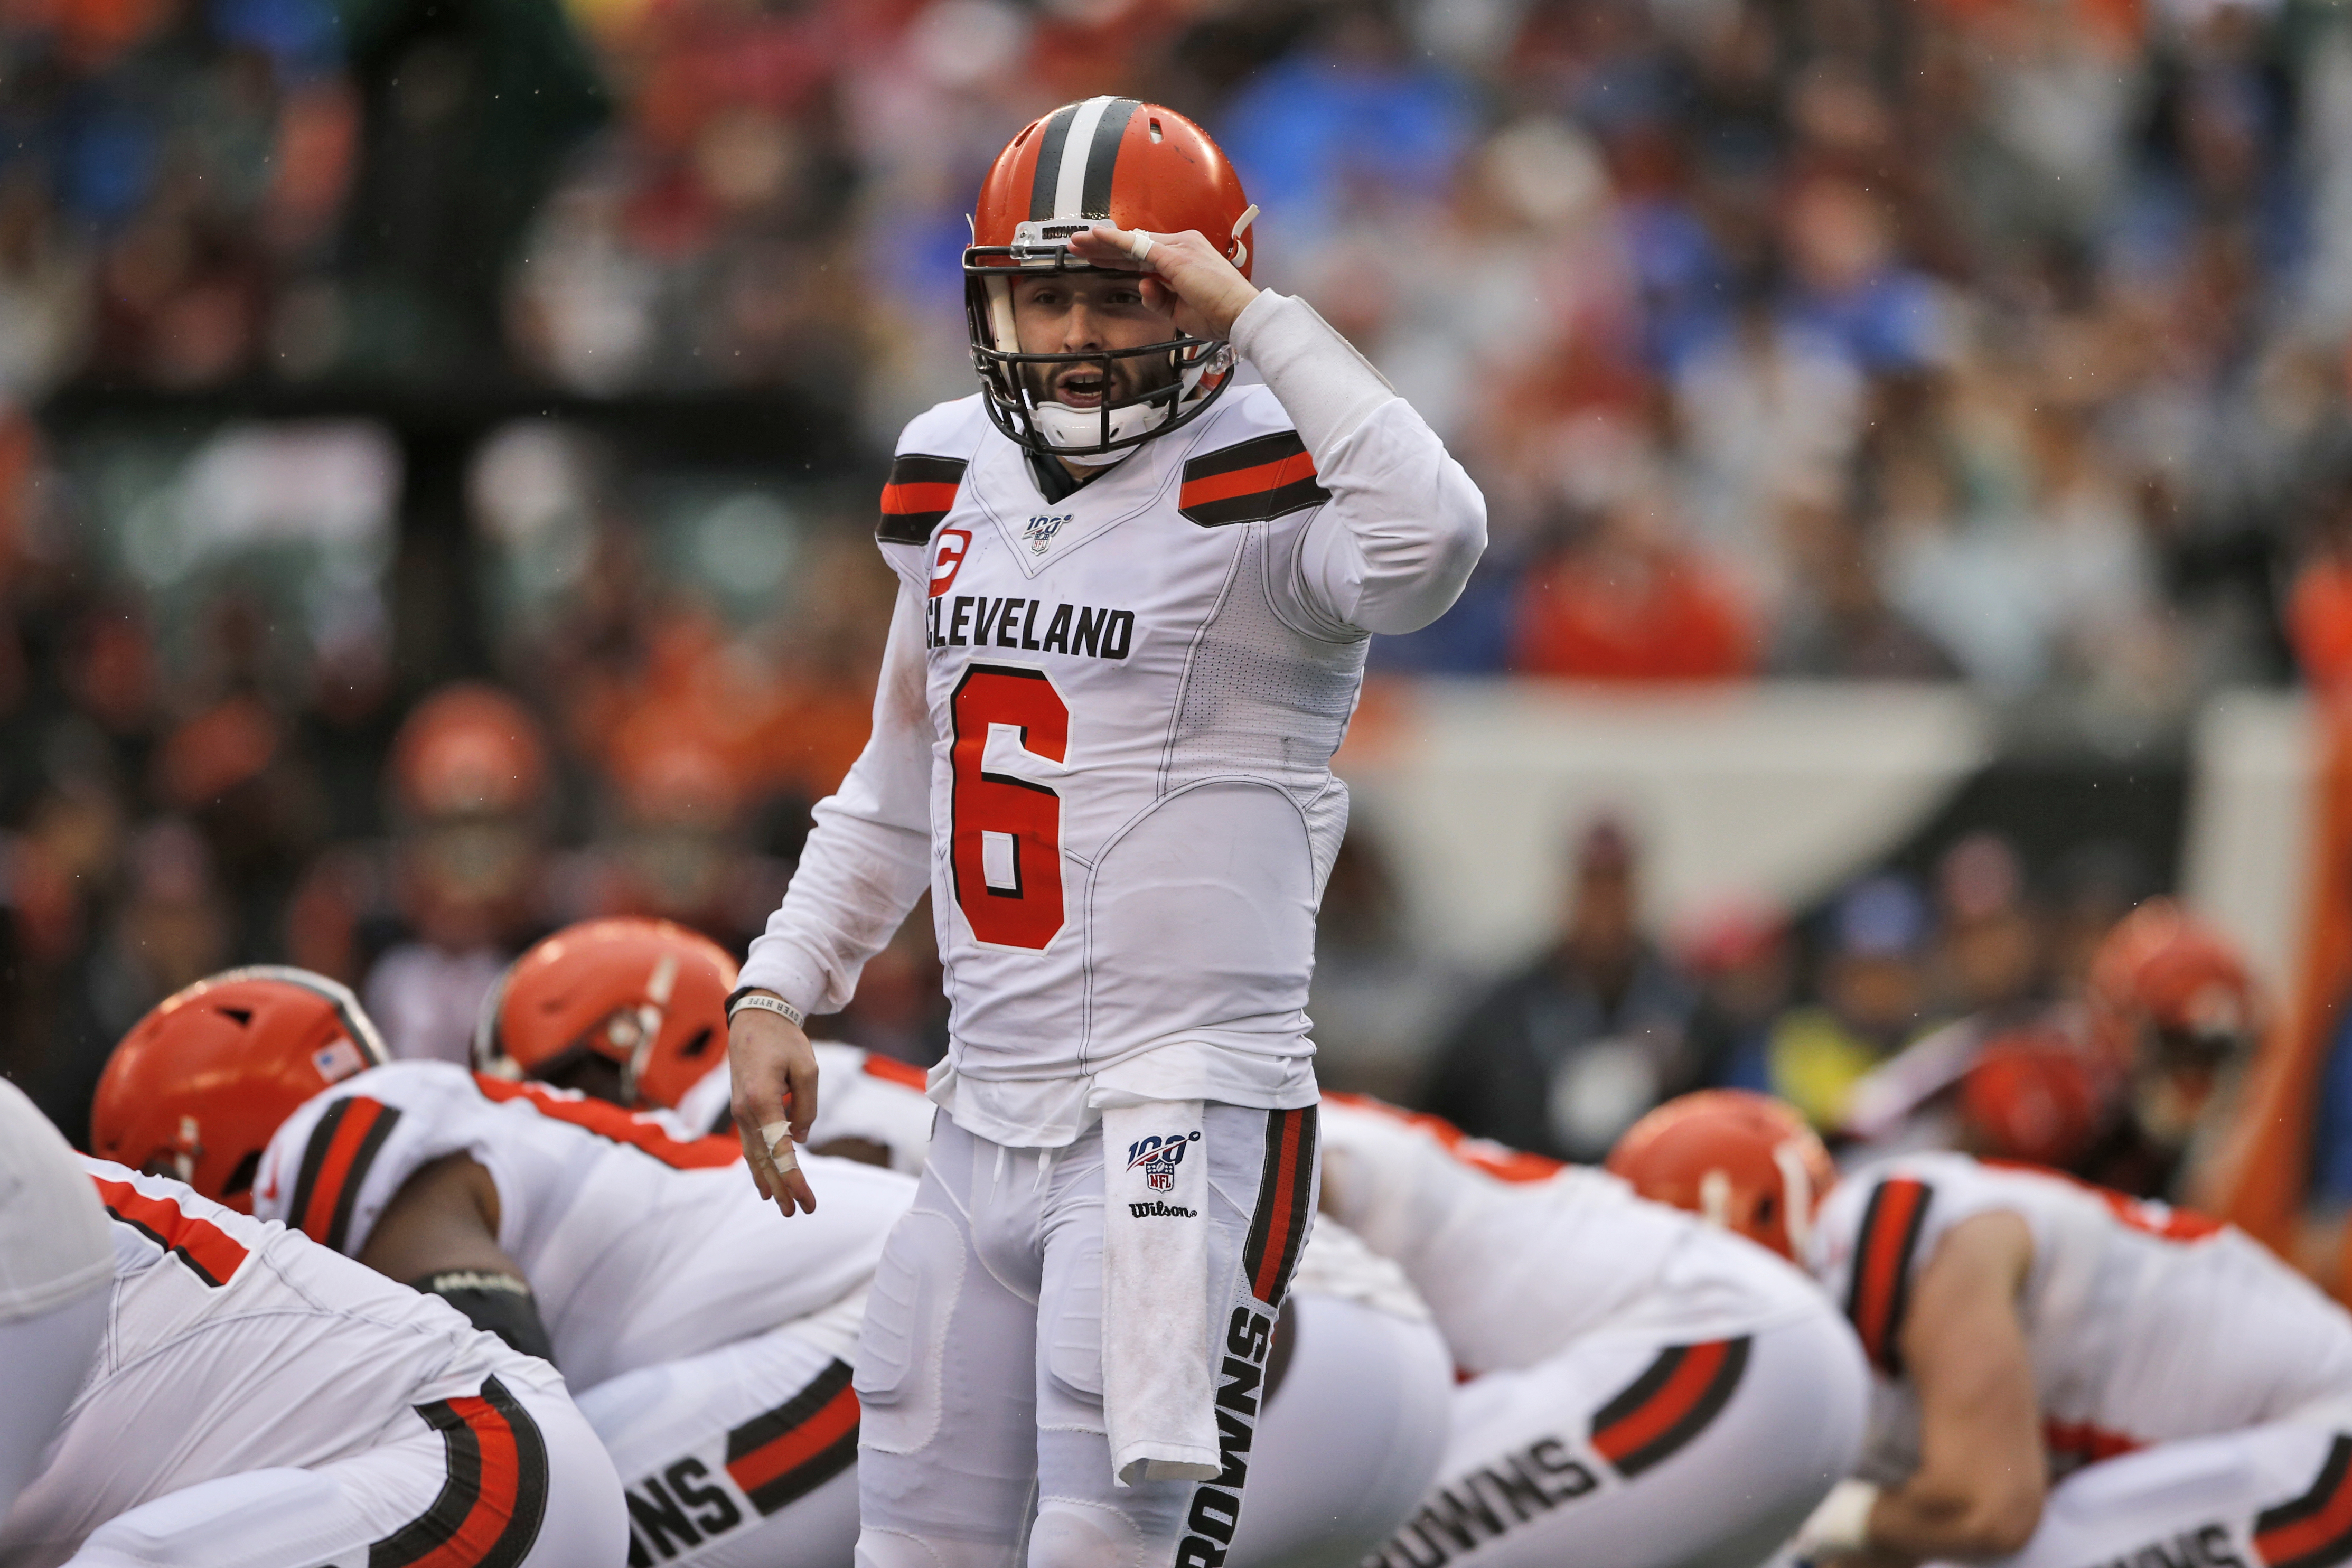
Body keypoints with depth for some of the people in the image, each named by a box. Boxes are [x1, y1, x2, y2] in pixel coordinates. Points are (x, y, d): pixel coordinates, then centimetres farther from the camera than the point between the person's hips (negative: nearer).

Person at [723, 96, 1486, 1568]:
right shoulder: (956, 479, 12)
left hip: (1185, 1113, -7)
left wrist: (1257, 314, -28)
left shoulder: (1264, 492, -10)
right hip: (989, 1118, 7)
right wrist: (777, 994, 16)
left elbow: (1432, 545, -35)